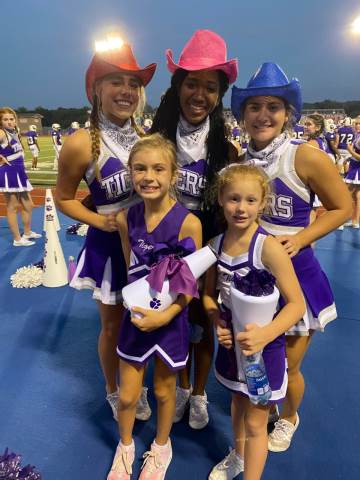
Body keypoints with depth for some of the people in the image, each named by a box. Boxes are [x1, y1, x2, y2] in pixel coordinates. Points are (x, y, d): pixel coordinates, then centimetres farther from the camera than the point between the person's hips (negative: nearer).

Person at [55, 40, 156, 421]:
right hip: (109, 246, -4)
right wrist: (100, 221, -21)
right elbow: (64, 198, -7)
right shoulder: (81, 143, -18)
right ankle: (113, 392, 42)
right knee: (113, 325, 14)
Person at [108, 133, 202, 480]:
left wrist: (165, 316, -23)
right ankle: (125, 447, 48)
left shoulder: (188, 223, -21)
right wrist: (138, 305, -7)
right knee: (127, 396, 16)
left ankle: (161, 448, 50)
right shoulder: (126, 219, -9)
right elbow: (131, 268, 4)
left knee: (164, 391, 21)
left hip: (171, 319, -2)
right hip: (136, 317, 3)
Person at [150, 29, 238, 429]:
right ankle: (182, 387, 42)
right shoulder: (158, 136, -7)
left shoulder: (224, 145, -10)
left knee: (203, 321, 13)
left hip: (208, 244, -1)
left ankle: (199, 394, 39)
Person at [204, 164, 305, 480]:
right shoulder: (215, 244, -8)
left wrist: (265, 334, -35)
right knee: (238, 400, 29)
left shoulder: (269, 247, -24)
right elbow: (209, 294, 3)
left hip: (264, 345, -5)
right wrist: (218, 323, -14)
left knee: (255, 423, 11)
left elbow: (297, 304, -22)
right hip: (231, 341, 5)